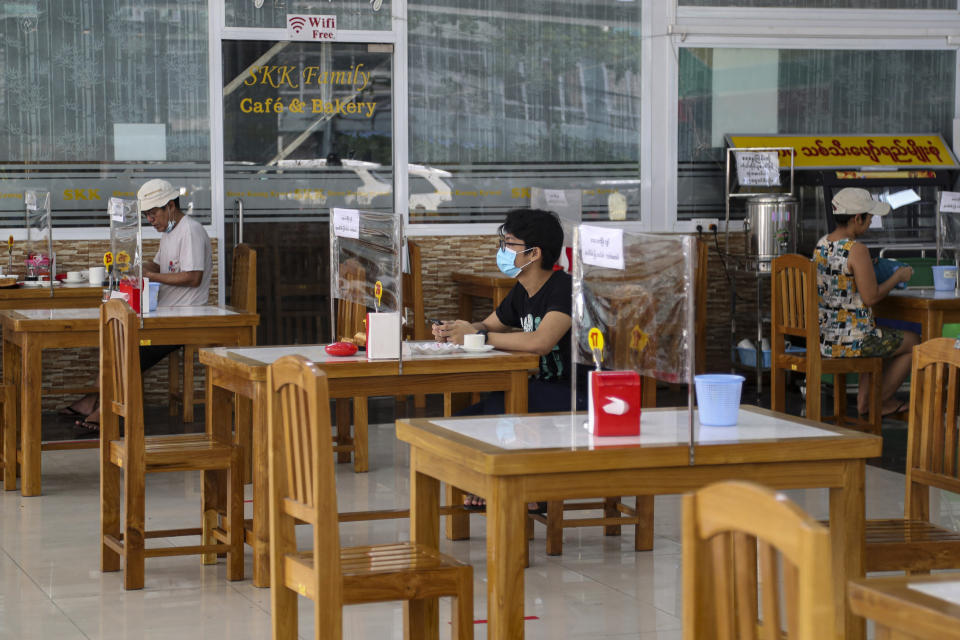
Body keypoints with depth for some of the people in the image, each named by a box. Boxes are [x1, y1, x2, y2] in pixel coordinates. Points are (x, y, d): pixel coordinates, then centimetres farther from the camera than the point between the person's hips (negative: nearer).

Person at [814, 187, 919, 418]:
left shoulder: (822, 244, 5)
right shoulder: (857, 250, -21)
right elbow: (870, 297, -20)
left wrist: (871, 270, 18)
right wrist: (898, 277, -5)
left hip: (823, 336, 9)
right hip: (850, 341, -9)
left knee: (884, 336, 36)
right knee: (914, 342, 14)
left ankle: (865, 398, 31)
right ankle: (880, 401, 24)